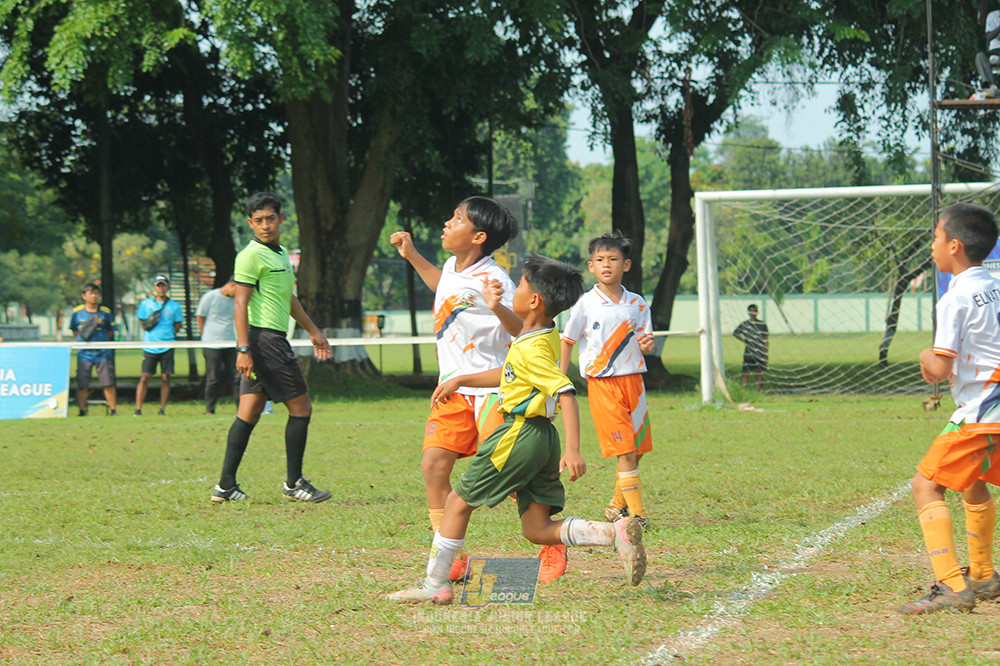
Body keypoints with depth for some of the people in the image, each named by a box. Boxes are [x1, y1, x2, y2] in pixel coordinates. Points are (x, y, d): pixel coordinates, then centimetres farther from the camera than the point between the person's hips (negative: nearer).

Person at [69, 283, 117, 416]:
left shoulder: (105, 312, 2)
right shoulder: (77, 312, 4)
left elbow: (110, 332, 10)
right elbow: (74, 330, 15)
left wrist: (101, 340, 1)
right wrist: (82, 338, 3)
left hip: (103, 353, -1)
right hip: (84, 353, 1)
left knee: (108, 383, -3)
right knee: (82, 384, -1)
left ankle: (113, 410, 6)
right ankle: (82, 410, 9)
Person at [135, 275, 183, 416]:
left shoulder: (174, 306, 5)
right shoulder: (145, 303, 6)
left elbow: (178, 325, 13)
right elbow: (141, 321, 15)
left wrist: (168, 335, 2)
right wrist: (147, 324, -4)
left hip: (167, 347, 0)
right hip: (150, 346, 0)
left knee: (165, 378, 1)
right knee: (144, 378, -5)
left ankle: (162, 409, 9)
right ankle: (138, 409, -1)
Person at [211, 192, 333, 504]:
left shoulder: (280, 253, 18)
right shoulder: (252, 255, -11)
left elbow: (288, 298, 30)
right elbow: (240, 304, -16)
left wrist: (313, 331, 35)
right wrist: (244, 349, -22)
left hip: (273, 339, 9)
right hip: (264, 337, -9)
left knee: (249, 413, 6)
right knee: (301, 408, -4)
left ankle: (226, 485, 5)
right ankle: (294, 484, 3)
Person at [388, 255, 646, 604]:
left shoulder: (533, 350, -18)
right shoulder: (547, 336, 12)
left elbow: (567, 396, -27)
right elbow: (509, 374, 27)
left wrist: (573, 450, -35)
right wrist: (459, 380, 29)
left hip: (520, 434, -9)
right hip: (542, 436, 9)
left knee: (459, 501, 6)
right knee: (538, 530, 6)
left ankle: (435, 584, 13)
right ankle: (615, 532, -12)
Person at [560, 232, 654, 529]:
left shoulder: (637, 304, 6)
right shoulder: (586, 304, -2)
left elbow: (645, 344, 11)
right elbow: (567, 341, 5)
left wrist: (646, 344, -13)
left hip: (632, 379, 4)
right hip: (602, 382, -4)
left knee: (636, 449, 7)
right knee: (625, 449, -11)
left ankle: (618, 504, 25)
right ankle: (635, 512, -8)